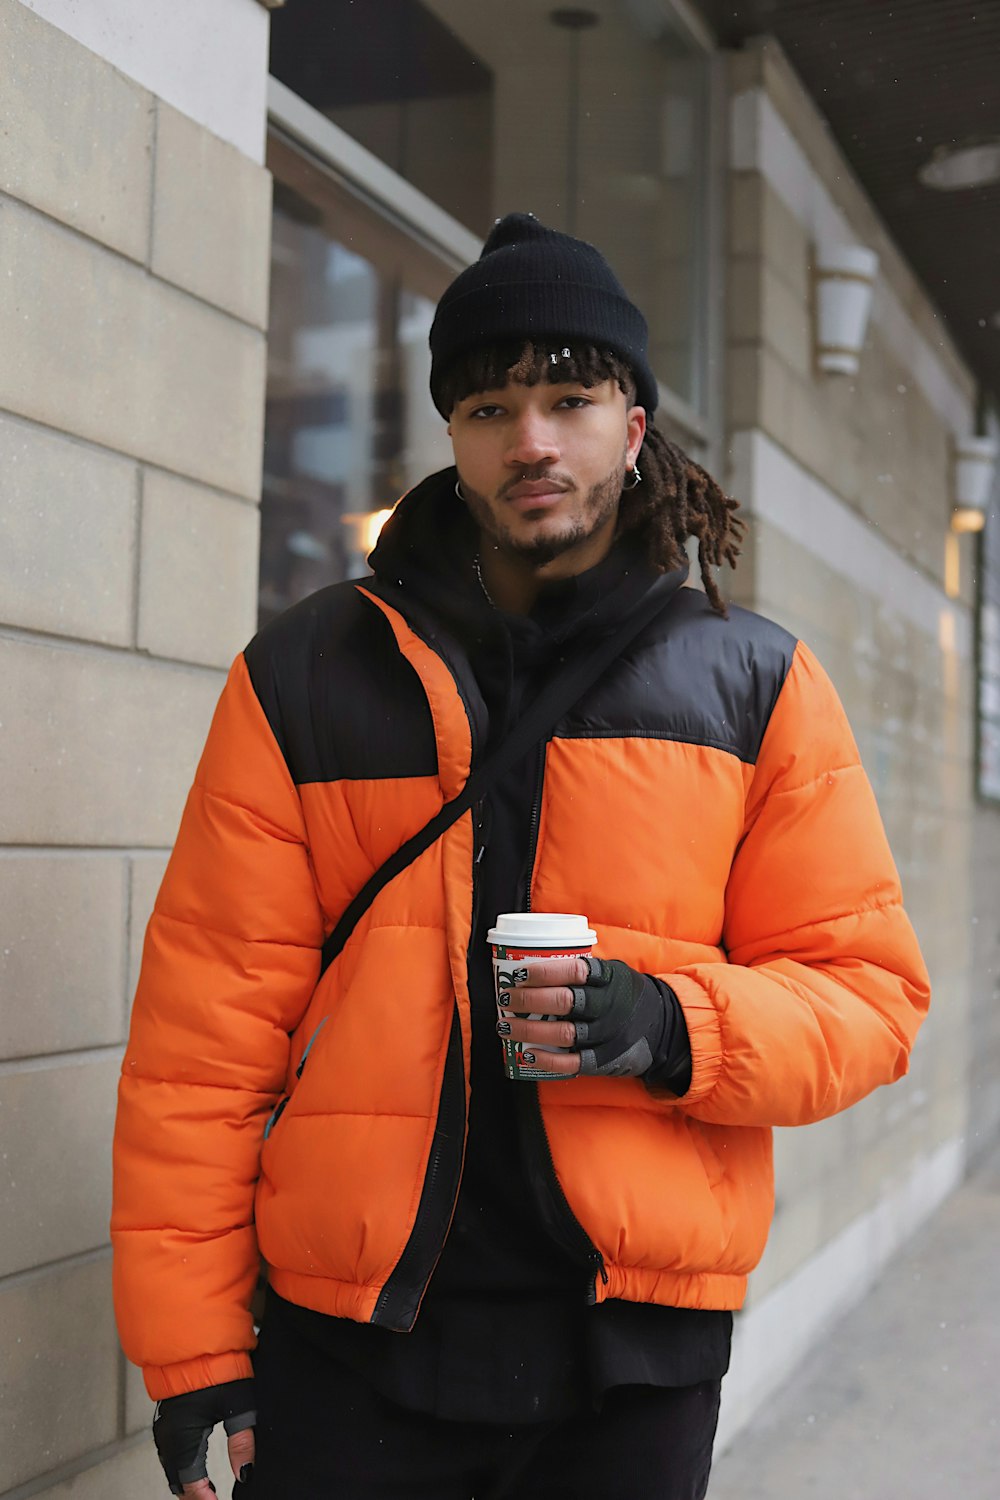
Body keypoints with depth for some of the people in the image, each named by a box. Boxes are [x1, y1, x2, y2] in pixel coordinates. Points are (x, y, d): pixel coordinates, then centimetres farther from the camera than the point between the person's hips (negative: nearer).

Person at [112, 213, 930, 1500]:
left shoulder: (755, 684, 3)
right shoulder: (303, 678, 2)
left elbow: (865, 993, 3)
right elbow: (211, 1019, -1)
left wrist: (673, 1025, -17)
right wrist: (191, 1345, -5)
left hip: (637, 1349, 1)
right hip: (348, 1341, 0)